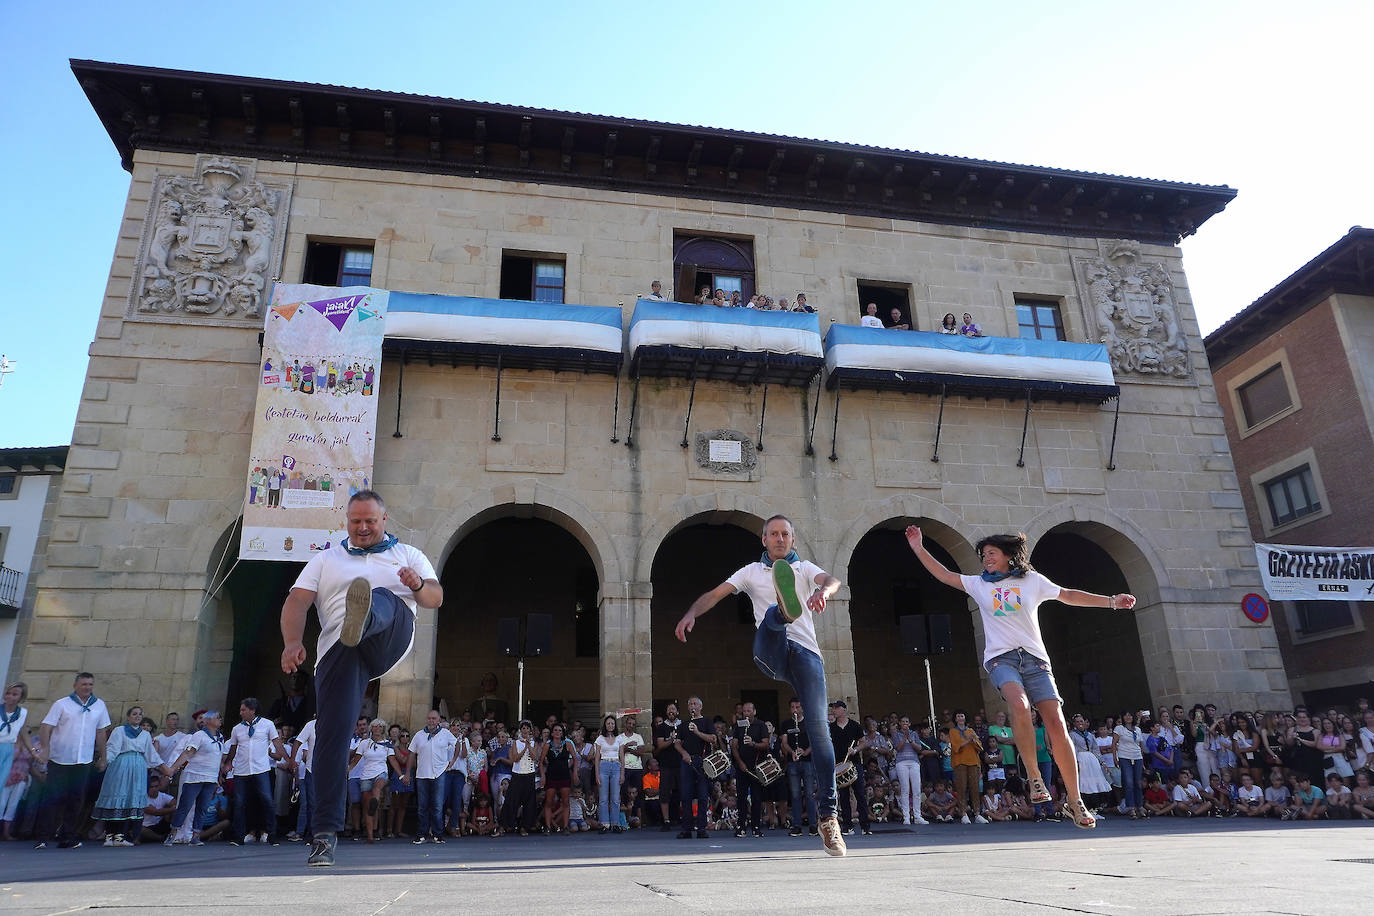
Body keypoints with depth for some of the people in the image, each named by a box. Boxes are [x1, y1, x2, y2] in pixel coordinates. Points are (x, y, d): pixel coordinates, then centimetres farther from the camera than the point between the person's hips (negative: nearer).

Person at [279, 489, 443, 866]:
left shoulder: (407, 555, 24)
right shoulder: (326, 560, 26)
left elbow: (435, 598, 11)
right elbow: (297, 601, 11)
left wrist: (418, 584, -13)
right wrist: (293, 642, -9)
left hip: (390, 640, -1)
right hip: (338, 648, 1)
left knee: (385, 599, -31)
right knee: (332, 732, -12)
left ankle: (361, 620, -68)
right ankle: (326, 832, -8)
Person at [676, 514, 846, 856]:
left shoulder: (805, 568, 18)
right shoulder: (752, 571, 20)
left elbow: (832, 580, -4)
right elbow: (716, 594, 9)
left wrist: (823, 591, -30)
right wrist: (691, 613, -12)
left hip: (807, 653, 1)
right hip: (770, 654, 0)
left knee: (819, 728, -11)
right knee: (771, 614, -33)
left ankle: (827, 815, -8)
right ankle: (786, 608, -71)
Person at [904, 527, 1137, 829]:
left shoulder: (1032, 580, 12)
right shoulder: (979, 584, 14)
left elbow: (1068, 595, 16)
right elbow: (944, 575, 13)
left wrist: (1111, 601, 12)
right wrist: (919, 549, 8)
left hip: (1034, 658, 1)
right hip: (1001, 658, 0)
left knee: (1058, 726, -10)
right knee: (1019, 705, -32)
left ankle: (1075, 800, 2)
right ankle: (1035, 778, -16)